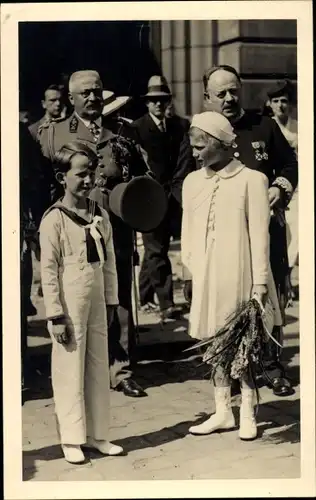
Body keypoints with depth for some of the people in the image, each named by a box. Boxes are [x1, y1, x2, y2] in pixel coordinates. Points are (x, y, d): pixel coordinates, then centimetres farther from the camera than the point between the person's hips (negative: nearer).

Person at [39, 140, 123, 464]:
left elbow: (109, 262, 12)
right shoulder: (54, 219, -11)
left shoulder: (100, 216, 7)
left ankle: (97, 435, 22)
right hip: (70, 305, -6)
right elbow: (49, 270, -12)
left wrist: (111, 301, 11)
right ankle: (72, 440, 13)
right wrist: (56, 315, -13)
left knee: (99, 368, 11)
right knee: (70, 371, 2)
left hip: (97, 302, 6)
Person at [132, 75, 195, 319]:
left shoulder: (181, 126, 10)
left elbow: (187, 160, 5)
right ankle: (166, 303, -6)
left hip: (172, 196, 5)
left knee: (155, 249, 15)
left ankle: (145, 297, 28)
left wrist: (180, 189, -7)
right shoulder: (136, 128, -3)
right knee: (157, 251, -6)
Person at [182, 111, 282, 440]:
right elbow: (188, 231, 11)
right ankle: (223, 412, 23)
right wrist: (190, 270, 4)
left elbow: (259, 236, -8)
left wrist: (259, 285, -10)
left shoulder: (251, 180, -7)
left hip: (239, 277, -4)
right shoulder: (192, 182, 7)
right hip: (206, 279, 4)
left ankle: (247, 414, 18)